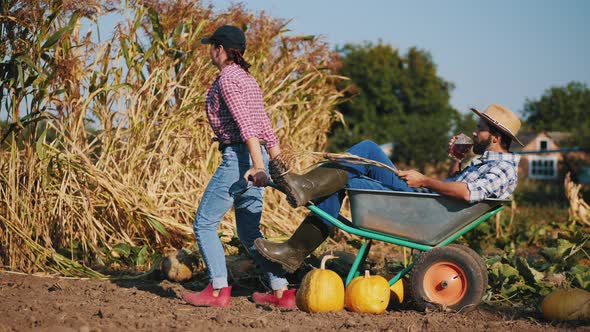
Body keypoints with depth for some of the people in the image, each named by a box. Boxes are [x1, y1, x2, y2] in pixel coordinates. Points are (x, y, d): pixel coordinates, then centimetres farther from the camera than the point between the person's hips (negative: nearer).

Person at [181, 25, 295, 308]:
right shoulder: (247, 78, 18)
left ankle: (219, 291, -1)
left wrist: (257, 166, -27)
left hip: (238, 157, -9)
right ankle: (282, 292, 9)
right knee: (248, 232, 12)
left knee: (204, 223, 1)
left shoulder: (226, 79, -10)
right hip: (256, 158, 9)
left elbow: (246, 125, -21)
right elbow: (264, 124, 19)